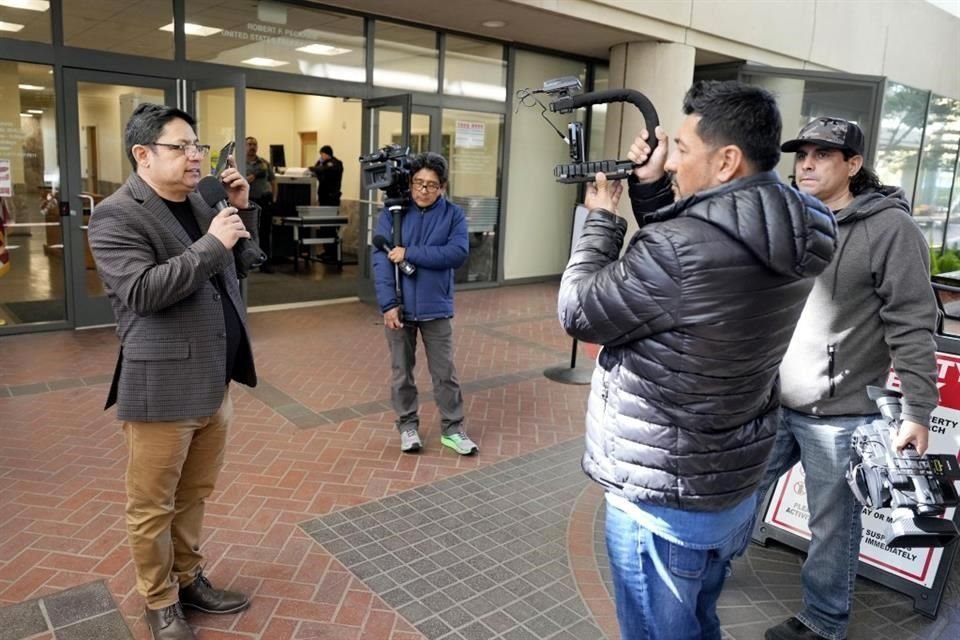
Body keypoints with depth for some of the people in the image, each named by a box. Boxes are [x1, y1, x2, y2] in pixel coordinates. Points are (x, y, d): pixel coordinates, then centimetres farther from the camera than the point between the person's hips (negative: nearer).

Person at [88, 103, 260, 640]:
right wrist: (212, 244, -23)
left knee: (194, 494, 20)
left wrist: (243, 208, 6)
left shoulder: (196, 202, 12)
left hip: (215, 383, 8)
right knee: (154, 505, 9)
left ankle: (190, 579, 38)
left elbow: (239, 259, 23)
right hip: (163, 389, -7)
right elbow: (141, 291, -24)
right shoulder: (117, 216, -12)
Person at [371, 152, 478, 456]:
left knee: (445, 372, 8)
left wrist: (410, 253, -18)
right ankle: (408, 426, 28)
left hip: (436, 308, 0)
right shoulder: (392, 213, -3)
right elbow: (381, 259, -8)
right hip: (400, 307, 1)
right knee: (401, 371, 12)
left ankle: (452, 429, 22)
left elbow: (458, 253, -16)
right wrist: (388, 304, -16)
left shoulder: (453, 214, -3)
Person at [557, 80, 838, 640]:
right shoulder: (792, 237, -2)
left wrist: (602, 217, -6)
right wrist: (652, 190, 3)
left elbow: (578, 313, -17)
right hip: (736, 488, 8)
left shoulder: (682, 250, -30)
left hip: (663, 501, -8)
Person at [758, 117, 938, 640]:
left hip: (838, 415, -5)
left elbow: (912, 327, -12)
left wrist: (917, 411, -14)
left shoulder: (889, 227, -10)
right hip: (768, 403, 6)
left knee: (831, 527, 11)